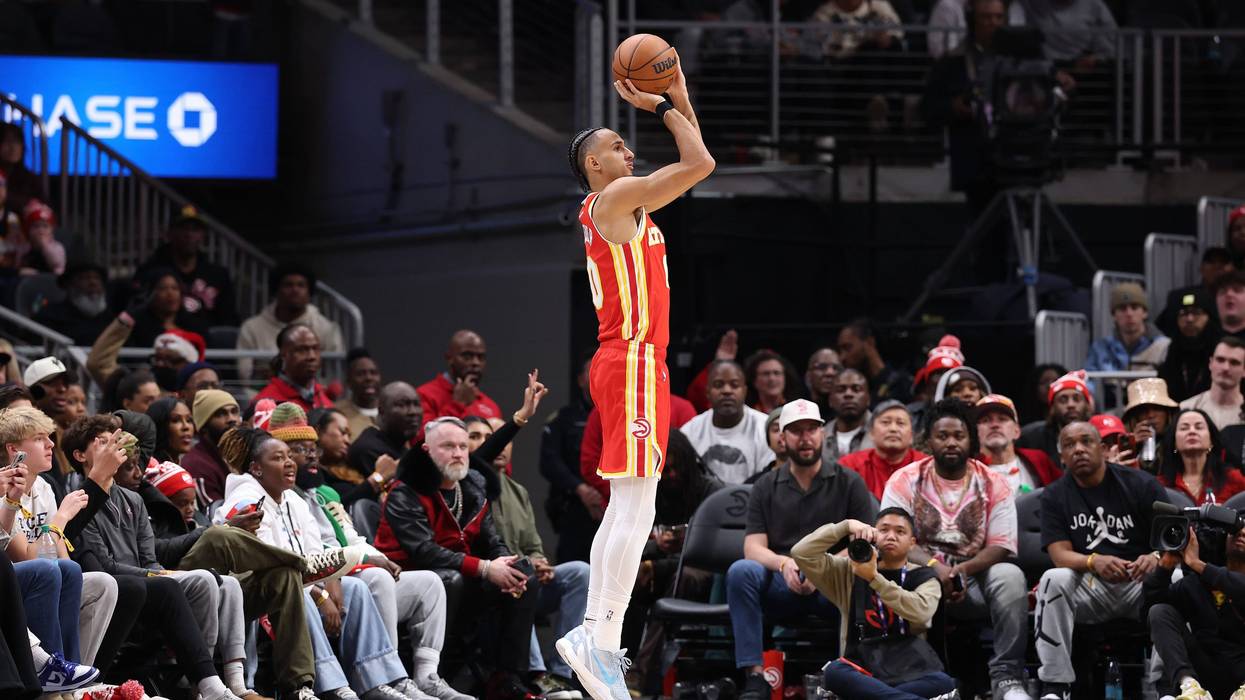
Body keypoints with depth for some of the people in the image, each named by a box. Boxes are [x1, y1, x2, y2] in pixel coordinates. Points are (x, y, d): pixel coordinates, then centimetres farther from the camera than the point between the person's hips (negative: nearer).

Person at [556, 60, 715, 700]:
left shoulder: (629, 204, 19)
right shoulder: (615, 197, -9)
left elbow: (693, 166, 28)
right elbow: (699, 164, -13)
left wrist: (680, 100, 21)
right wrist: (662, 109, -3)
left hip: (635, 362, 11)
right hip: (633, 364, -11)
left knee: (626, 508, 11)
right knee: (635, 508, -14)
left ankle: (594, 634, 11)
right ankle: (601, 642, -18)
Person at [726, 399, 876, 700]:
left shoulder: (848, 483, 9)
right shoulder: (766, 487, 14)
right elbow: (753, 547, 4)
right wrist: (783, 563, -19)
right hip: (782, 586, 2)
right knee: (741, 571, -29)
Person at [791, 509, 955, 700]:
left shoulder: (924, 579, 12)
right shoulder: (849, 572, 15)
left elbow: (921, 612, -11)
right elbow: (801, 553, 3)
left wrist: (874, 578, -14)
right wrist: (846, 526, -3)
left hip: (911, 672, 0)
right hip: (861, 668, 0)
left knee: (943, 682, -34)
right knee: (835, 672, -36)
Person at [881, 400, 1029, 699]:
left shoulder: (993, 484, 4)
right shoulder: (905, 481, 2)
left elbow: (1002, 547, -2)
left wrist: (963, 569, -23)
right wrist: (937, 568, -25)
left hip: (976, 576, 1)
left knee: (1010, 576, -30)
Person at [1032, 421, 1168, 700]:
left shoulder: (1142, 485, 0)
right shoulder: (1055, 496, 7)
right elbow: (1060, 554, -5)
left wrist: (1156, 558, -32)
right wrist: (1094, 562, -28)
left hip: (1141, 583, -1)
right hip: (1090, 588, 1)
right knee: (1054, 579, -30)